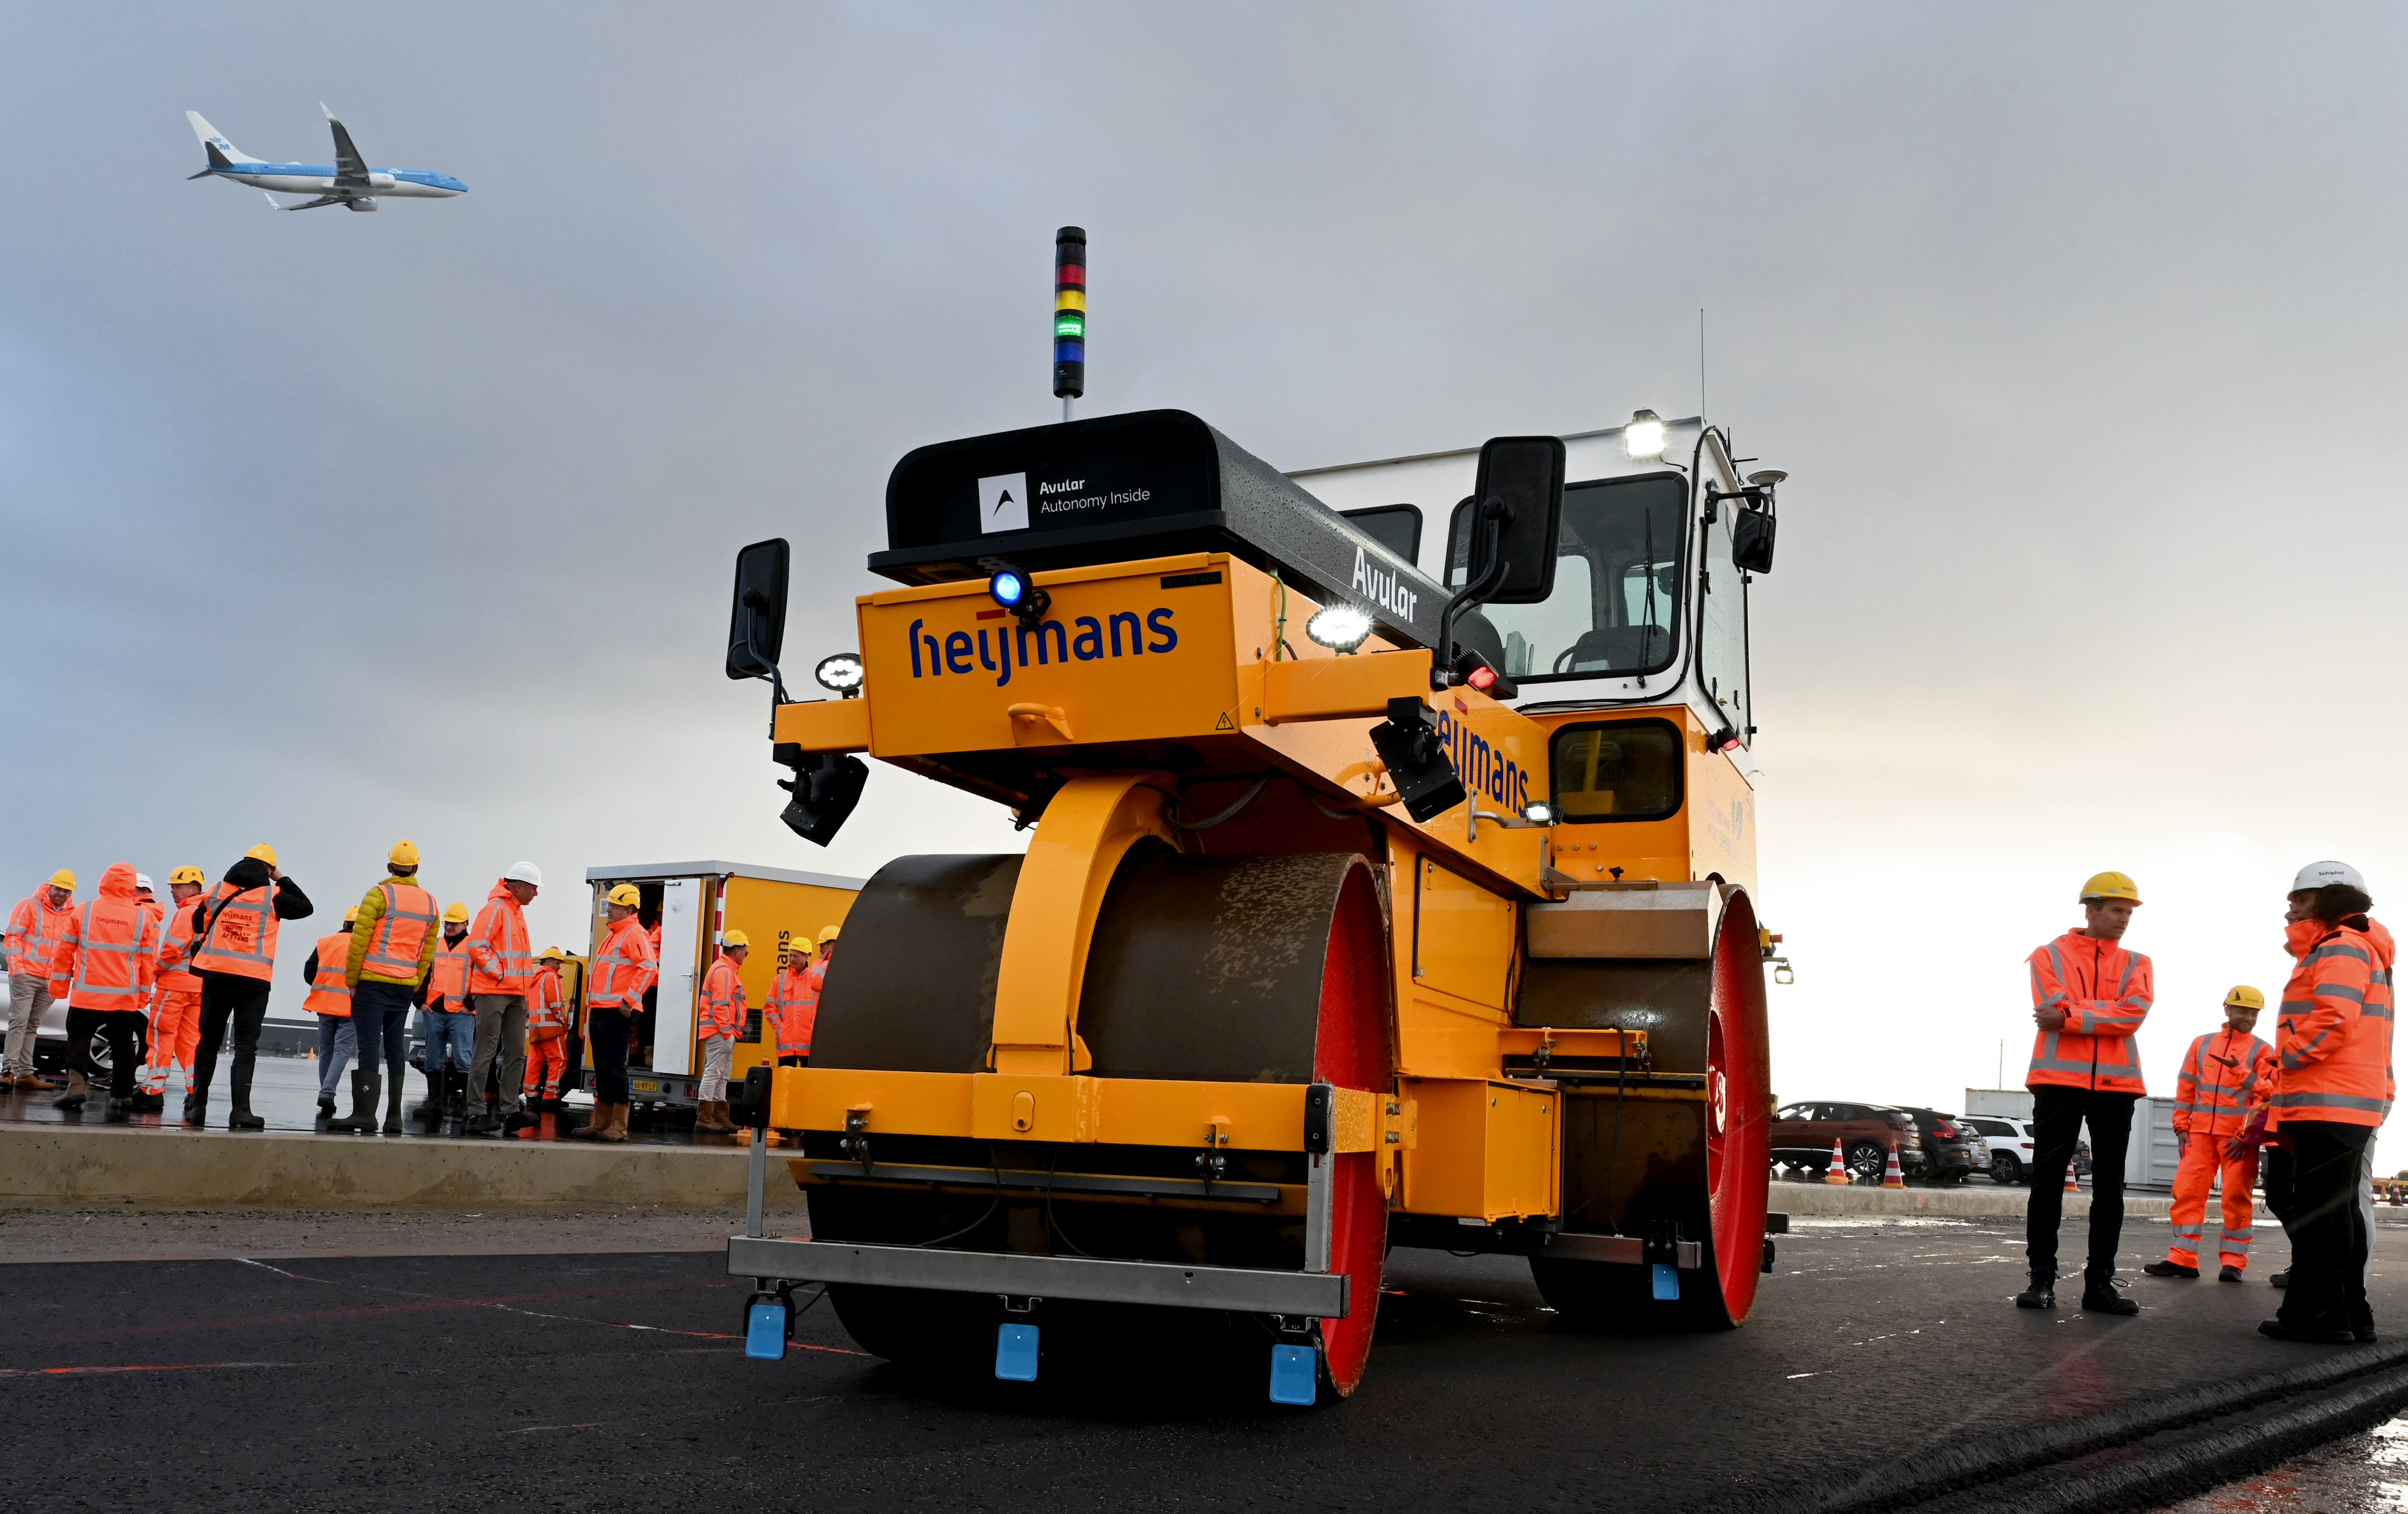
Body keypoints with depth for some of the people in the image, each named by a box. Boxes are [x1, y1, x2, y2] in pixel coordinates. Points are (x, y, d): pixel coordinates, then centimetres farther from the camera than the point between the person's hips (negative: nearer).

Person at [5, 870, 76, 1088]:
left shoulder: (72, 914, 11)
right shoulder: (30, 905, -3)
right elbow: (13, 936, -4)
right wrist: (17, 967, -12)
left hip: (51, 980, 5)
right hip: (25, 975, -5)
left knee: (32, 1026, 7)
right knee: (19, 1021, -10)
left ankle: (25, 1073, 8)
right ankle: (9, 1070, -11)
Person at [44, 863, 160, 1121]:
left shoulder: (84, 912, -1)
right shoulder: (143, 918, -1)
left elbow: (64, 952, 4)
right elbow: (148, 961, 4)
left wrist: (60, 985, 14)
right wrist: (144, 994, 13)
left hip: (86, 993, 0)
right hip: (125, 997, 0)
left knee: (78, 1040, 9)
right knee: (122, 1045, 7)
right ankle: (122, 1096, 6)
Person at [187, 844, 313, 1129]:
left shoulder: (217, 891, 9)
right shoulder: (272, 896, -3)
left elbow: (197, 926, 17)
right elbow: (306, 907, 9)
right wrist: (282, 880, 13)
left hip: (216, 974, 3)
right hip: (253, 979, -3)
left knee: (209, 1041, 14)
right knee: (246, 1044, -2)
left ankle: (197, 1106, 17)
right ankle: (241, 1110, -10)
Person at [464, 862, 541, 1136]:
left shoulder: (517, 911, 18)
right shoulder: (495, 909, -10)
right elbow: (476, 946, -18)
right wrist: (500, 974, -17)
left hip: (516, 995, 9)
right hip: (493, 992, -9)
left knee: (516, 1053, 6)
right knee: (486, 1053, -7)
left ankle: (510, 1112, 8)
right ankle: (476, 1115, -5)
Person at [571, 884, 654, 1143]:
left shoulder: (634, 933, -9)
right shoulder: (614, 936, 22)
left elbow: (650, 968, -21)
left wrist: (630, 999, -21)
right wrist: (592, 1005, 21)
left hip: (617, 1013, -10)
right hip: (600, 1012, 10)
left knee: (615, 1067, -9)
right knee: (602, 1068, 12)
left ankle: (619, 1126, -7)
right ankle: (601, 1123, 18)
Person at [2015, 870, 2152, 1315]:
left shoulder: (2137, 965, 12)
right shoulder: (2050, 956, 6)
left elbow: (2134, 1015, -8)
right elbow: (2053, 1008, -11)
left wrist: (2069, 1015, -12)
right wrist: (2109, 1010, -10)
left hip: (2116, 1083, 3)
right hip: (2059, 1079, -3)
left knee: (2109, 1186, 5)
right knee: (2048, 1181, -2)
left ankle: (2100, 1282, 10)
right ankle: (2042, 1278, 3)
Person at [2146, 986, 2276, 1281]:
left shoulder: (2262, 1052, 6)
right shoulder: (2201, 1044, 14)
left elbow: (2265, 1094, -4)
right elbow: (2186, 1088, 14)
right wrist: (2182, 1127, 7)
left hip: (2239, 1136, -3)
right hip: (2200, 1132, 3)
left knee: (2236, 1197, -3)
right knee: (2187, 1190, -3)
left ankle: (2233, 1262, 6)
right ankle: (2182, 1259, 0)